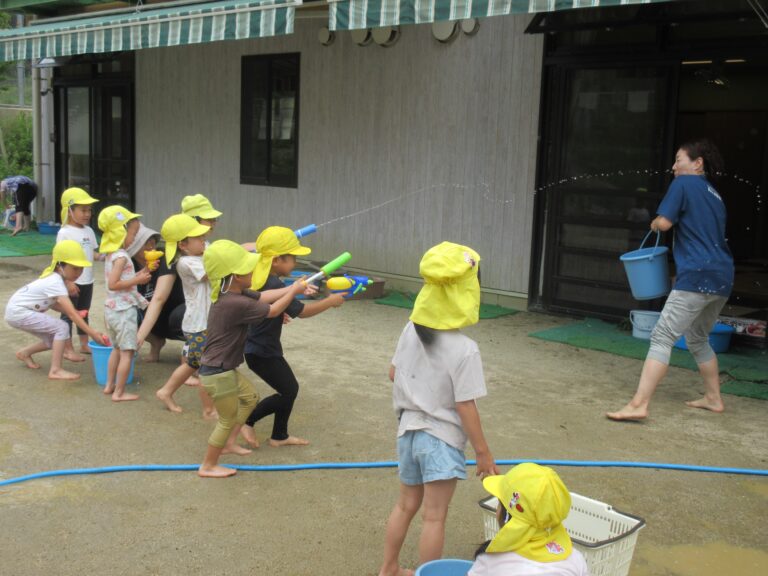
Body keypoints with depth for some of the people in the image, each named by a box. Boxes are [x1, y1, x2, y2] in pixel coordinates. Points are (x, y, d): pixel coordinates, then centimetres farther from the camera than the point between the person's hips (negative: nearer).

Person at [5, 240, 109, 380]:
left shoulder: (54, 277, 3)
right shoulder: (56, 283, -26)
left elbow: (52, 303, 6)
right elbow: (72, 314, -30)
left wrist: (74, 312, -9)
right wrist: (93, 334, -34)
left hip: (19, 310, 9)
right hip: (18, 312, -9)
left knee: (54, 339, 13)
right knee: (62, 328, -18)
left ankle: (25, 353, 33)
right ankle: (55, 370, -14)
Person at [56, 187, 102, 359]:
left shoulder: (89, 231, 8)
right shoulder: (65, 232, -13)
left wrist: (102, 257, -7)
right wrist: (68, 281, -21)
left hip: (87, 281, 7)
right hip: (72, 282, -7)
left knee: (83, 313, 18)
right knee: (69, 314, 2)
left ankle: (84, 344, 29)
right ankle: (68, 349, 8)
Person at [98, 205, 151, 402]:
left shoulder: (111, 254, 10)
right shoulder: (121, 256, -19)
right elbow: (113, 284, -24)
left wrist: (139, 275, 9)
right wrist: (137, 280, -21)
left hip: (111, 309, 10)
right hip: (124, 310, -10)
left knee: (117, 349, 21)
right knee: (127, 352, -3)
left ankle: (110, 385, 29)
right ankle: (119, 392, 1)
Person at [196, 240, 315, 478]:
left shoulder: (233, 294, 0)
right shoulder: (236, 304, -29)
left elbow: (263, 297, 10)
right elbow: (273, 310, -17)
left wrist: (293, 288, 5)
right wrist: (294, 291, -3)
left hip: (225, 368, 10)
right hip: (218, 373, -10)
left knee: (250, 397, 27)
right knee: (228, 419, 6)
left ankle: (229, 443, 38)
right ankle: (208, 466, 22)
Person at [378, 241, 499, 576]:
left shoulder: (411, 331, -5)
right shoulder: (465, 350, -22)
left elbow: (394, 373, 8)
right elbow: (465, 408, -19)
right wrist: (483, 452, -8)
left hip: (409, 431, 7)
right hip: (442, 439, -7)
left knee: (406, 504, 23)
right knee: (434, 516, 5)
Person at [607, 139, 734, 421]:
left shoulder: (684, 183, -2)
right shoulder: (714, 193, 22)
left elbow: (664, 222, -13)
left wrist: (653, 224, 10)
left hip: (697, 277, -9)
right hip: (722, 278, 9)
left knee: (662, 337, -12)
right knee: (698, 338, 25)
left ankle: (638, 405, -19)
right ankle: (713, 398, 32)